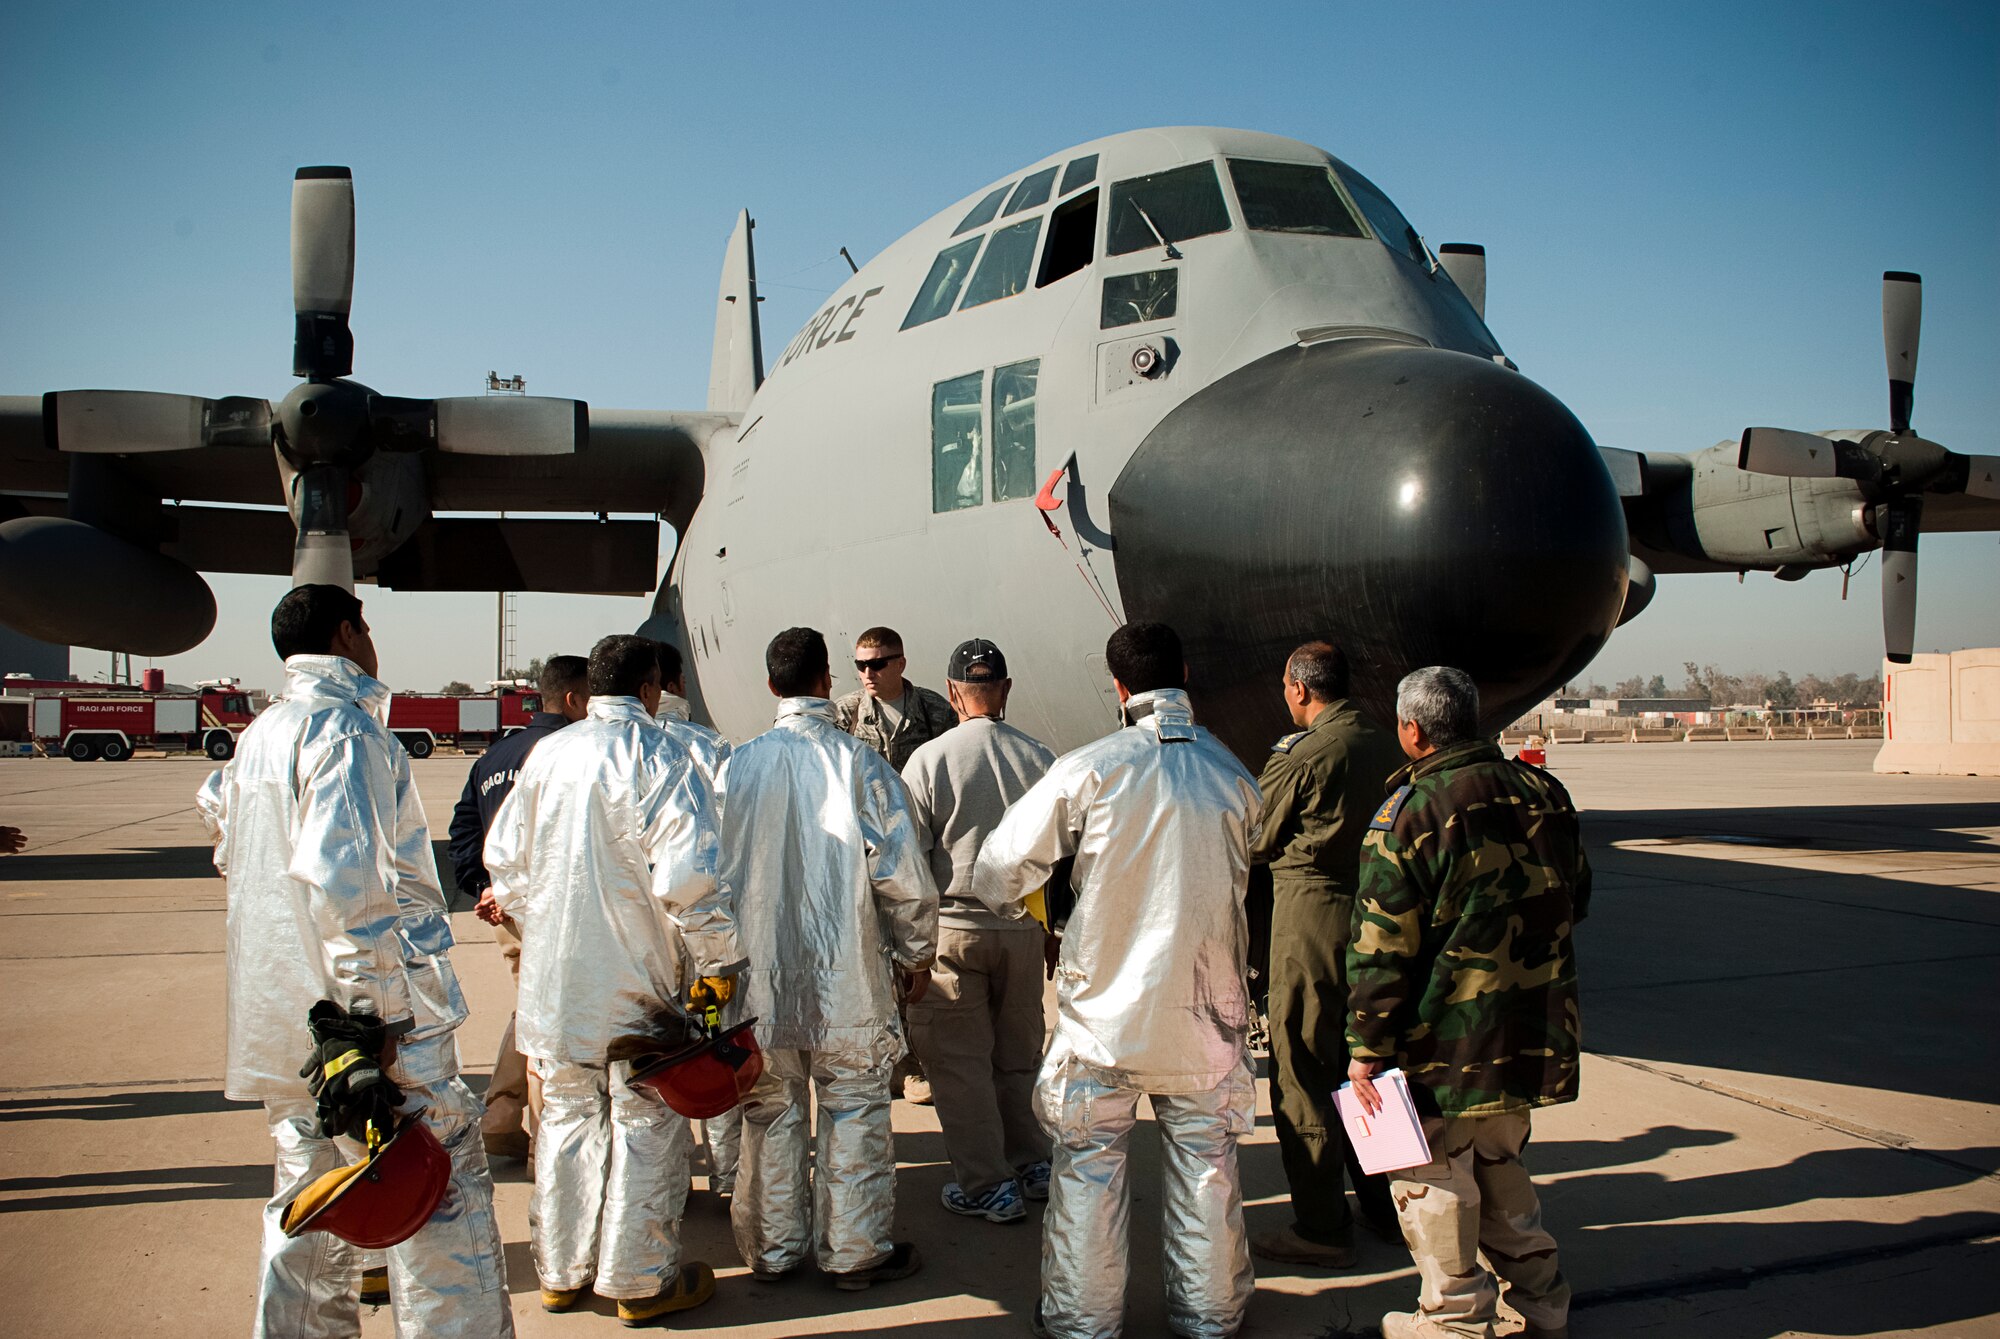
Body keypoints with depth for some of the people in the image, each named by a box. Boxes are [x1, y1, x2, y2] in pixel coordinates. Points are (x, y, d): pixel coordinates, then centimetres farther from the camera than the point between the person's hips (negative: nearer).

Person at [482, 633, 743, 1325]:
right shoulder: (658, 756, -13)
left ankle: (560, 1271, 28)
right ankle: (641, 1279, 16)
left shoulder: (546, 754, 5)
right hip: (634, 978, -5)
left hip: (552, 975, 6)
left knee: (567, 1116, 17)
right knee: (645, 1121, 7)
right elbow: (686, 873, -21)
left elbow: (504, 857, 12)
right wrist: (719, 957, -12)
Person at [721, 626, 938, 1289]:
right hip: (847, 975, -3)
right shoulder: (859, 762, -11)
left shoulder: (739, 763, -5)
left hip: (760, 975, 3)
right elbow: (904, 874, -10)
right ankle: (855, 1251, 20)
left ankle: (773, 1247, 27)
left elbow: (715, 866, 1)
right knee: (853, 1109, 10)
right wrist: (916, 953, 5)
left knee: (771, 1110, 15)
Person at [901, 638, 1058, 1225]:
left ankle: (987, 1186, 13)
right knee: (1019, 1052, 18)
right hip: (1022, 927, 4)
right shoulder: (1039, 758, -2)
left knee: (958, 1059, 7)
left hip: (951, 928, -3)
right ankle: (1034, 1165, 27)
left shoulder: (928, 760, -10)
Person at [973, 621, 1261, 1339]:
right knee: (1205, 1161, 15)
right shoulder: (1234, 776, -3)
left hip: (1106, 1004, -3)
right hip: (1206, 1009, 3)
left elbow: (999, 869, -9)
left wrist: (1015, 904, 13)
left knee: (1090, 1162, 11)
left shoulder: (1089, 769, -14)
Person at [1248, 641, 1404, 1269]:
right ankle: (1386, 1206, 31)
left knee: (1303, 1073, 2)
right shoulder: (1387, 748, 5)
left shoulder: (1305, 757, -15)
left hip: (1312, 917, -8)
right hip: (1376, 914, 8)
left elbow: (1253, 840, -5)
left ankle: (1320, 1228, 8)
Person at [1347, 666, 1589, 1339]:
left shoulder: (1410, 811, -16)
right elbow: (1575, 900, 18)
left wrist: (1366, 1046, -11)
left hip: (1445, 1041, -7)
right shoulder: (1543, 793, 4)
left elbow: (1382, 948, -17)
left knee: (1432, 1178, 8)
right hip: (1530, 1033, 7)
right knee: (1499, 1162, 23)